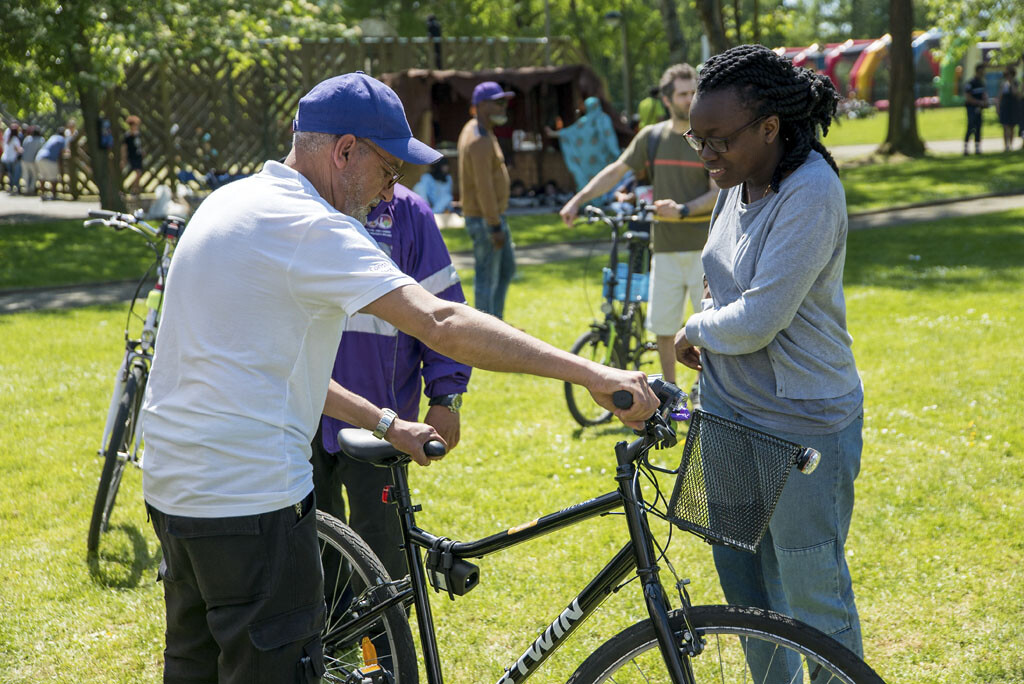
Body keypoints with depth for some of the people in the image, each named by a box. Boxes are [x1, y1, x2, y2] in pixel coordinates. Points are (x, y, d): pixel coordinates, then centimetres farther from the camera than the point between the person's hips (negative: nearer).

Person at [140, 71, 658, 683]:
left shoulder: (234, 202, 13)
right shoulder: (306, 226, -18)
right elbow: (441, 324, -28)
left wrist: (385, 424, 18)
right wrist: (591, 374, -29)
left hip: (172, 484, 10)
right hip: (249, 495, -10)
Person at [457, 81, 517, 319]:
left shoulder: (475, 130, 12)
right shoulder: (480, 140, -21)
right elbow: (483, 186, -26)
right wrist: (495, 226, -24)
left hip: (495, 215, 11)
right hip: (485, 218, -11)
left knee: (507, 268, 20)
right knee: (487, 277, -3)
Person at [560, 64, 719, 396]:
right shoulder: (652, 137, 7)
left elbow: (718, 194, -6)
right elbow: (616, 171, 7)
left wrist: (684, 210, -22)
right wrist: (578, 200, -2)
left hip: (704, 247, -3)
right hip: (666, 247, 3)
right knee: (662, 327, 6)